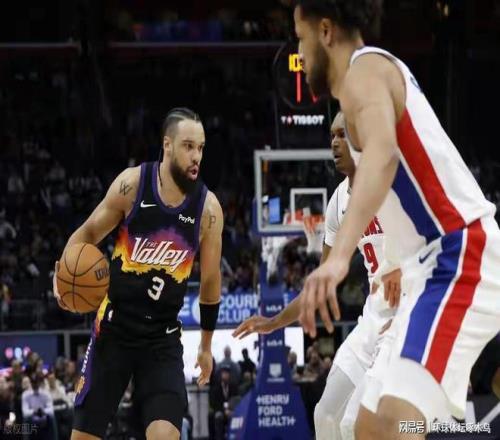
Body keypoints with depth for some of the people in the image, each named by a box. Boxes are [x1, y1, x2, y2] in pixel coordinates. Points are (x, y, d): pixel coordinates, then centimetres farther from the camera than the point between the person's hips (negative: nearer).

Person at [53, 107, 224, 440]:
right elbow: (88, 233, 3)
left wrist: (206, 346, 15)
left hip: (163, 337, 0)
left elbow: (210, 281, 6)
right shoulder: (132, 184, -11)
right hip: (115, 327, 0)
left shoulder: (208, 208, -7)